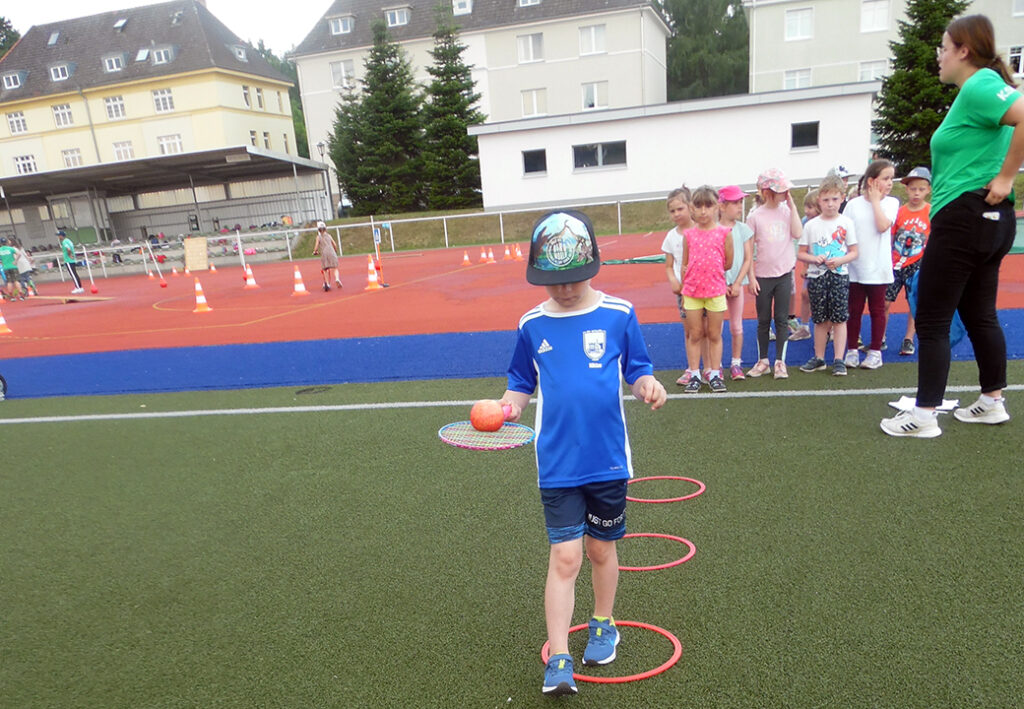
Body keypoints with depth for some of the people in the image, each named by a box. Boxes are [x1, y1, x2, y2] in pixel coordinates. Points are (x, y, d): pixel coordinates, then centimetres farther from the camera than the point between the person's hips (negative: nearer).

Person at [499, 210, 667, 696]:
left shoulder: (618, 315, -3)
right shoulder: (532, 325, 0)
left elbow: (637, 370, 4)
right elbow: (522, 382, 10)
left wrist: (648, 386, -18)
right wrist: (510, 405, -11)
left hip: (607, 460, 1)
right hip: (557, 466, 0)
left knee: (601, 549, 17)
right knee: (564, 557, -2)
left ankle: (603, 626, 41)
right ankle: (559, 662, 9)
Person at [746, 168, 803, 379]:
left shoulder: (787, 211, 2)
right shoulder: (755, 216, -4)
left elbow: (797, 233, -14)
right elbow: (748, 250, -3)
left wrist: (792, 204, -11)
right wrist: (751, 277, -7)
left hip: (784, 274, 1)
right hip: (763, 276, -1)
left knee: (781, 320, 5)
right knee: (763, 320, 9)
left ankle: (780, 361, 13)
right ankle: (763, 360, 21)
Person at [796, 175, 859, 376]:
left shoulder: (846, 223, 2)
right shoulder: (811, 225, 5)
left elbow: (854, 252, 2)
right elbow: (801, 253, 6)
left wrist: (840, 260, -16)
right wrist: (814, 259, -13)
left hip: (839, 275, -1)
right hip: (816, 276, 1)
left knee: (839, 319, -2)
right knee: (820, 320, 8)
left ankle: (838, 359, 4)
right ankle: (819, 358, 19)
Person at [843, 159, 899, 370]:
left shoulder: (891, 202, 1)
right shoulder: (854, 204, 1)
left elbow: (882, 226, -16)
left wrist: (875, 200, -9)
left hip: (878, 267, 0)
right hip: (854, 267, 1)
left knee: (877, 310, 7)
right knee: (854, 309, 7)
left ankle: (875, 351, 16)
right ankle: (852, 351, 16)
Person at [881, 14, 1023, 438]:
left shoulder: (979, 85, -13)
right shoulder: (978, 88, 16)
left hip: (964, 216, -10)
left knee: (931, 320, -4)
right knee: (979, 314, 18)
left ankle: (924, 416, 1)